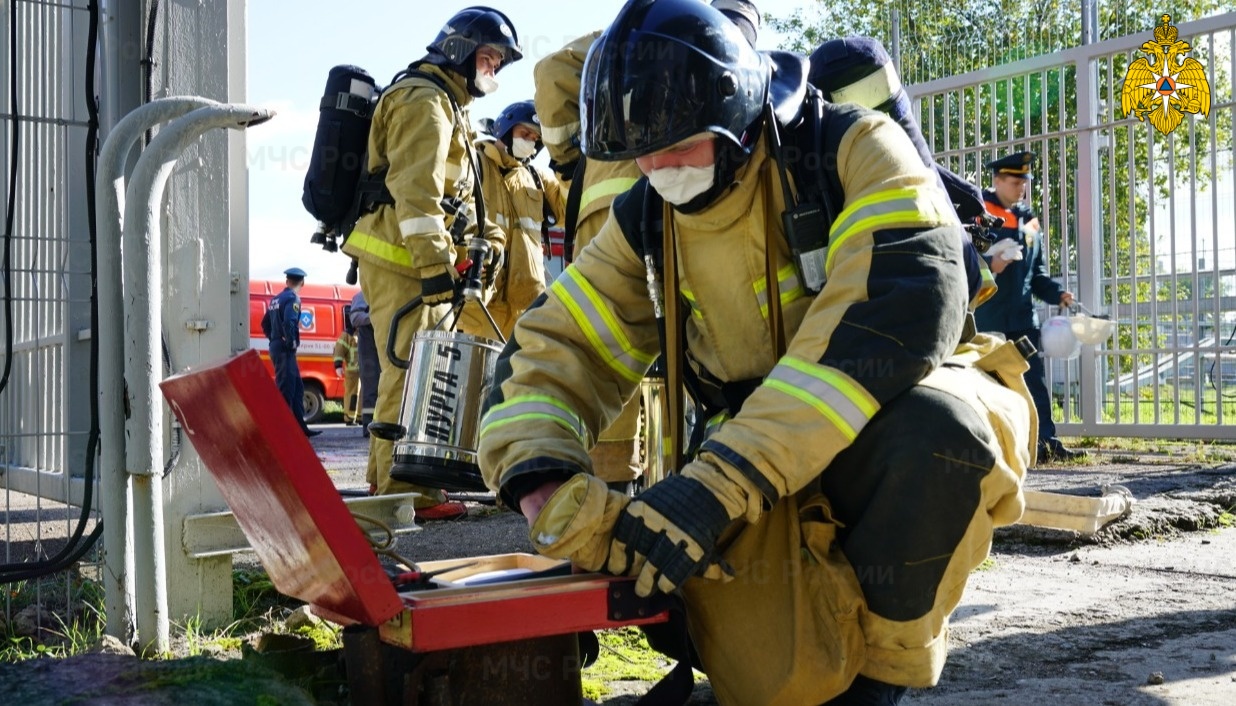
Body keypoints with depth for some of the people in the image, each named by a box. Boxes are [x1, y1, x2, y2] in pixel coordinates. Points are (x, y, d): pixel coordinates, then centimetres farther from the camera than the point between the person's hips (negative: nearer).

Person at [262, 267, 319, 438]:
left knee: (297, 387, 14)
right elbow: (289, 322, -25)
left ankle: (301, 427, 17)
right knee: (285, 389, -7)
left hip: (276, 347, 9)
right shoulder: (292, 298, -11)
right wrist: (292, 342, -16)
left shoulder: (275, 299, 16)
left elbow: (265, 324, 20)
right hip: (285, 350, -9)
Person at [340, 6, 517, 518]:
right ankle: (405, 491, -10)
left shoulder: (449, 106, 26)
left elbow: (458, 193, 29)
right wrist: (435, 261, -27)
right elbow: (416, 187, -21)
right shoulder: (424, 100, -9)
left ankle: (386, 483, 23)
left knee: (409, 373, 14)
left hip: (416, 258, 11)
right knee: (408, 373, -11)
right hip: (401, 255, -11)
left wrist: (486, 237, 14)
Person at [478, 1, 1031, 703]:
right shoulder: (646, 221, 0)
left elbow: (900, 310, -33)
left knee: (934, 425, -38)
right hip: (771, 471, 3)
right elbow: (552, 353, -2)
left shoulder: (853, 149, -17)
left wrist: (720, 482, -40)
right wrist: (544, 484, -25)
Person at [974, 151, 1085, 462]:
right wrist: (989, 266, -28)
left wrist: (1056, 293, 2)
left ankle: (1046, 441, 5)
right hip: (987, 318, -5)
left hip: (1023, 316, 5)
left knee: (1035, 379, 2)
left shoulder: (1029, 219, 14)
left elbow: (1037, 271, 18)